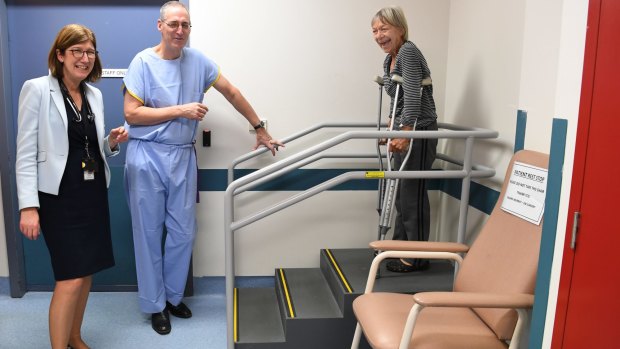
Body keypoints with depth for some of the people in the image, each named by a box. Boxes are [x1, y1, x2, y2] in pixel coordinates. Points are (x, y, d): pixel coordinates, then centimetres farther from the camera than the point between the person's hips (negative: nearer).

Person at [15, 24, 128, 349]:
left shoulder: (94, 94, 9)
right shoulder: (37, 89, -8)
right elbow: (26, 152, -11)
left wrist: (112, 142, -4)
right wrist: (28, 206, -17)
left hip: (94, 193, 6)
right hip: (59, 197, -6)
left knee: (86, 273, 13)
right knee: (71, 279, -7)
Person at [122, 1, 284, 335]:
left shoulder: (197, 60, 4)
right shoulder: (143, 62, -7)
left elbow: (232, 93, 11)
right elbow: (131, 113, -11)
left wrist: (260, 129, 13)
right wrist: (180, 111, -15)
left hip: (183, 156, 4)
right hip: (148, 156, -3)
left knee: (183, 232, 8)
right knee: (149, 234, 6)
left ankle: (174, 296, 28)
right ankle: (155, 305, 21)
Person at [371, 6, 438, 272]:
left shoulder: (408, 52, -14)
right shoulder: (389, 59, 14)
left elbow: (412, 95, -24)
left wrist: (405, 132, -31)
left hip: (418, 131, -9)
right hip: (404, 131, 9)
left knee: (412, 194, -3)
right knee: (401, 193, 16)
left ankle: (416, 257, 8)